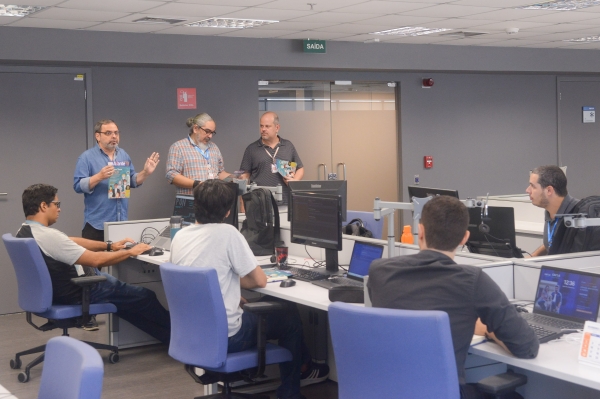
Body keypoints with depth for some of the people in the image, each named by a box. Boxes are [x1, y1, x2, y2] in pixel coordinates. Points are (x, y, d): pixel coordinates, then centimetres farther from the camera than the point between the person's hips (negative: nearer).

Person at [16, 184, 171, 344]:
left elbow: (72, 242, 10)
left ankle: (166, 336, 29)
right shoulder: (48, 236, -29)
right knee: (145, 297, 7)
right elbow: (96, 260, -25)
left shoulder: (25, 232, 1)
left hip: (51, 292, 10)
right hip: (72, 295, -10)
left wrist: (110, 245, 10)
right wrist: (130, 252, -11)